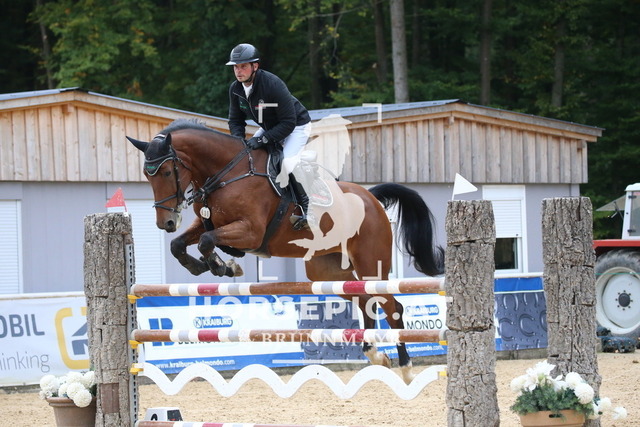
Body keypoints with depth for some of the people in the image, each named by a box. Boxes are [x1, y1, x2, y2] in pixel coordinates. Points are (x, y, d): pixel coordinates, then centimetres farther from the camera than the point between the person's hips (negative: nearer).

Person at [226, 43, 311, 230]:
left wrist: (263, 139, -37)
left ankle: (305, 207, -15)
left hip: (297, 126, -8)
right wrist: (239, 140, -21)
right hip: (269, 128, 8)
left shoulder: (273, 85, -33)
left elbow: (289, 123, -31)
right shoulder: (235, 89, -11)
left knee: (286, 164, -29)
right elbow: (235, 120, 1)